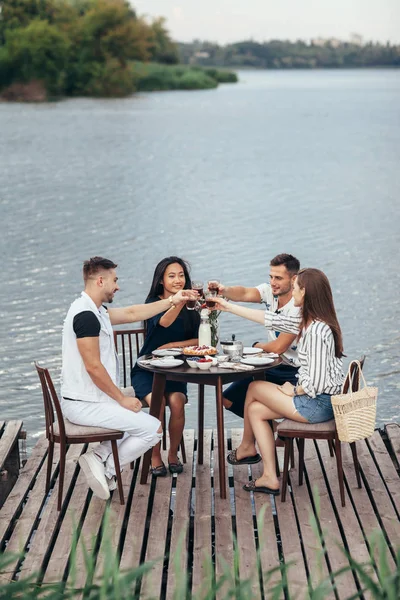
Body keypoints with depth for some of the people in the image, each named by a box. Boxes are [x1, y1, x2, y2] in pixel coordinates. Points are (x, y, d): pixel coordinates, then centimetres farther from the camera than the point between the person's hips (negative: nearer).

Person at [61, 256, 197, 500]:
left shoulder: (93, 311, 11)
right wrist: (123, 399, -13)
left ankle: (100, 458, 9)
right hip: (85, 405, -10)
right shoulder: (86, 316, -20)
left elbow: (132, 313, 20)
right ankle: (106, 468, 1)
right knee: (154, 429, -6)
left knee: (138, 419, 26)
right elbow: (93, 367, -23)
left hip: (87, 400, 10)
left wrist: (172, 301, 22)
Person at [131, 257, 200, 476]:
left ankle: (173, 453, -6)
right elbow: (163, 322, -27)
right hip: (146, 369, -2)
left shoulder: (190, 308, 6)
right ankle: (155, 457, -10)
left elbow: (199, 341, 0)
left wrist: (172, 345, -12)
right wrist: (179, 302, -45)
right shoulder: (153, 303, -4)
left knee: (176, 401, -28)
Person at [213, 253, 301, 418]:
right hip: (273, 368, 8)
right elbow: (244, 294, -21)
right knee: (229, 399, 3)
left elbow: (278, 347, -21)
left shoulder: (299, 306, -21)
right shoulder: (270, 291, -1)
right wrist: (223, 290, -42)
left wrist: (257, 346, -1)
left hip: (294, 373, -7)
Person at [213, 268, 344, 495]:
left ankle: (246, 448, 30)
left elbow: (315, 382, -27)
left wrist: (293, 390, -6)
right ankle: (270, 478, 11)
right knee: (255, 410, 11)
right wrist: (228, 307, 19)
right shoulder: (310, 323, 7)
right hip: (318, 401, 9)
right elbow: (270, 319, 15)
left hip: (318, 404, -9)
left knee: (255, 387, 6)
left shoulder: (317, 330, -24)